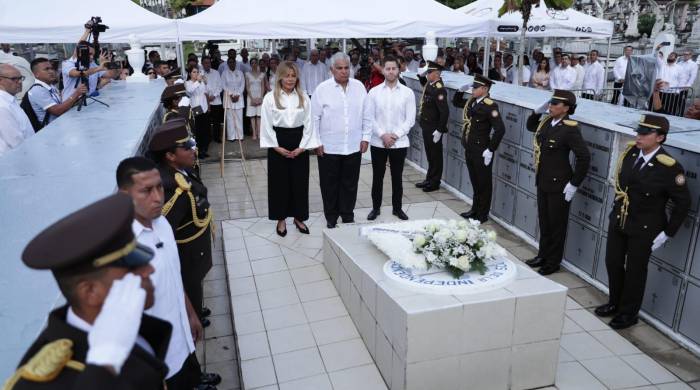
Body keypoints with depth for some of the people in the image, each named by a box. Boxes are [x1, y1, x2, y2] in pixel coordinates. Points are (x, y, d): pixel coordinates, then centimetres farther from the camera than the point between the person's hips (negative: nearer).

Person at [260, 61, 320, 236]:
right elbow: (266, 125, -4)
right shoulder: (270, 98, -3)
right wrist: (276, 147, -9)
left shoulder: (303, 98, 3)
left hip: (299, 145, 2)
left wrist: (302, 146, -6)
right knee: (279, 182, 6)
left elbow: (309, 123, 2)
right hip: (278, 145, -2)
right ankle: (281, 219, 20)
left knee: (300, 182, 8)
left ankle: (299, 218, 24)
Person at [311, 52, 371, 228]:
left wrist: (365, 137, 4)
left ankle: (348, 216, 27)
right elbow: (314, 117, -2)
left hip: (353, 146, 2)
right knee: (330, 184, 8)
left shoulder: (359, 87, 3)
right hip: (328, 147, -2)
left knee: (350, 184, 12)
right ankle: (331, 218, 24)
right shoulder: (322, 89, -5)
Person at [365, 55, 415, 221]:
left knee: (397, 177, 11)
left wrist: (395, 135, -13)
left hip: (399, 143, 0)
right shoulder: (374, 92, 0)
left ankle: (397, 208, 25)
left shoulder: (408, 93, -1)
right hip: (378, 142, 0)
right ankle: (376, 207, 23)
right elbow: (369, 117, -3)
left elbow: (410, 119, -3)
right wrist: (382, 135, -13)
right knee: (377, 177, 9)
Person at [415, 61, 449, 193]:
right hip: (427, 127, 9)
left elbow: (445, 111, -25)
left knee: (435, 156, 5)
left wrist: (439, 130, -23)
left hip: (433, 129, -9)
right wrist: (421, 74, 14)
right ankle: (429, 179, 30)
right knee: (430, 154, 18)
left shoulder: (439, 89, -22)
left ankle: (434, 182, 16)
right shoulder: (429, 84, 4)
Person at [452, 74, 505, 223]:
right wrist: (460, 90, 7)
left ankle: (482, 215, 19)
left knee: (483, 184, 7)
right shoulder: (471, 102, 6)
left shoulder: (490, 106, -17)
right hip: (469, 149, 7)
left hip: (481, 152, -7)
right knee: (475, 182, 20)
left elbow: (500, 129, -22)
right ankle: (475, 209, 34)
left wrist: (490, 150, -20)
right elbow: (455, 102, 26)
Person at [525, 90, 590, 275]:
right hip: (543, 181, 7)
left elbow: (584, 157, -21)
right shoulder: (547, 121, 2)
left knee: (556, 224, 8)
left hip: (559, 184, -7)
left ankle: (553, 262, 22)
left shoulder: (570, 129, -20)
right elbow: (530, 126, 24)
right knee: (544, 221, 18)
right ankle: (543, 255, 34)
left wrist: (574, 184, -18)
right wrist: (538, 111, 6)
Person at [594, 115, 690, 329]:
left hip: (644, 229, -5)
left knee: (635, 270, 9)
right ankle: (615, 303, 38)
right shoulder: (630, 152, -5)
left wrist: (667, 233, -9)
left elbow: (683, 203, -11)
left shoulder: (669, 167, -20)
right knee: (612, 263, 16)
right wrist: (617, 209, 13)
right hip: (618, 221, 5)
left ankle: (628, 314, 29)